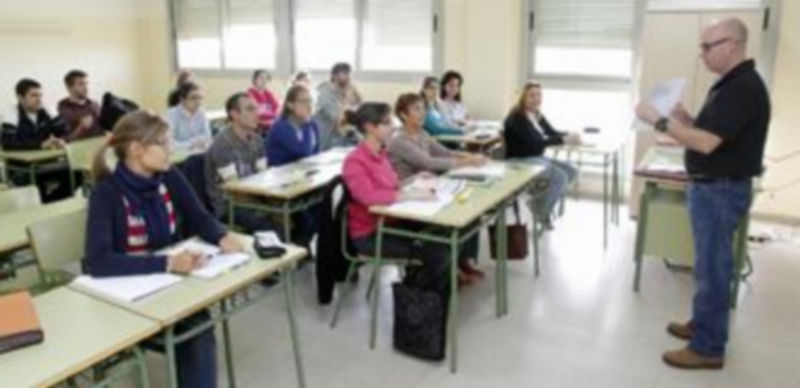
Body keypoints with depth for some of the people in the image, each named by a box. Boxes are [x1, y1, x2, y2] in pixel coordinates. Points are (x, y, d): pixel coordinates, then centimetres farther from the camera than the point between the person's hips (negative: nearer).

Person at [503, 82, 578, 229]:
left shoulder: (537, 116, 10)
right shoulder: (516, 118, -19)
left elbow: (552, 132, 11)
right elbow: (535, 142, -27)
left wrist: (569, 135, -11)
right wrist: (564, 140, -29)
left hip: (537, 158, 10)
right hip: (520, 162, -10)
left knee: (571, 170, -2)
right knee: (560, 176, -23)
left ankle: (541, 200, 7)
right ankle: (543, 213, -4)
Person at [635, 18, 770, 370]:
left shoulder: (744, 87, -21)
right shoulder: (730, 83, 12)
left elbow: (706, 143, -27)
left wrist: (658, 120, -22)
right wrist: (686, 120, 0)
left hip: (721, 190, -10)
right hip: (710, 187, 10)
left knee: (712, 268, -1)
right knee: (708, 264, 19)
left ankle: (708, 348, 10)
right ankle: (702, 325, 34)